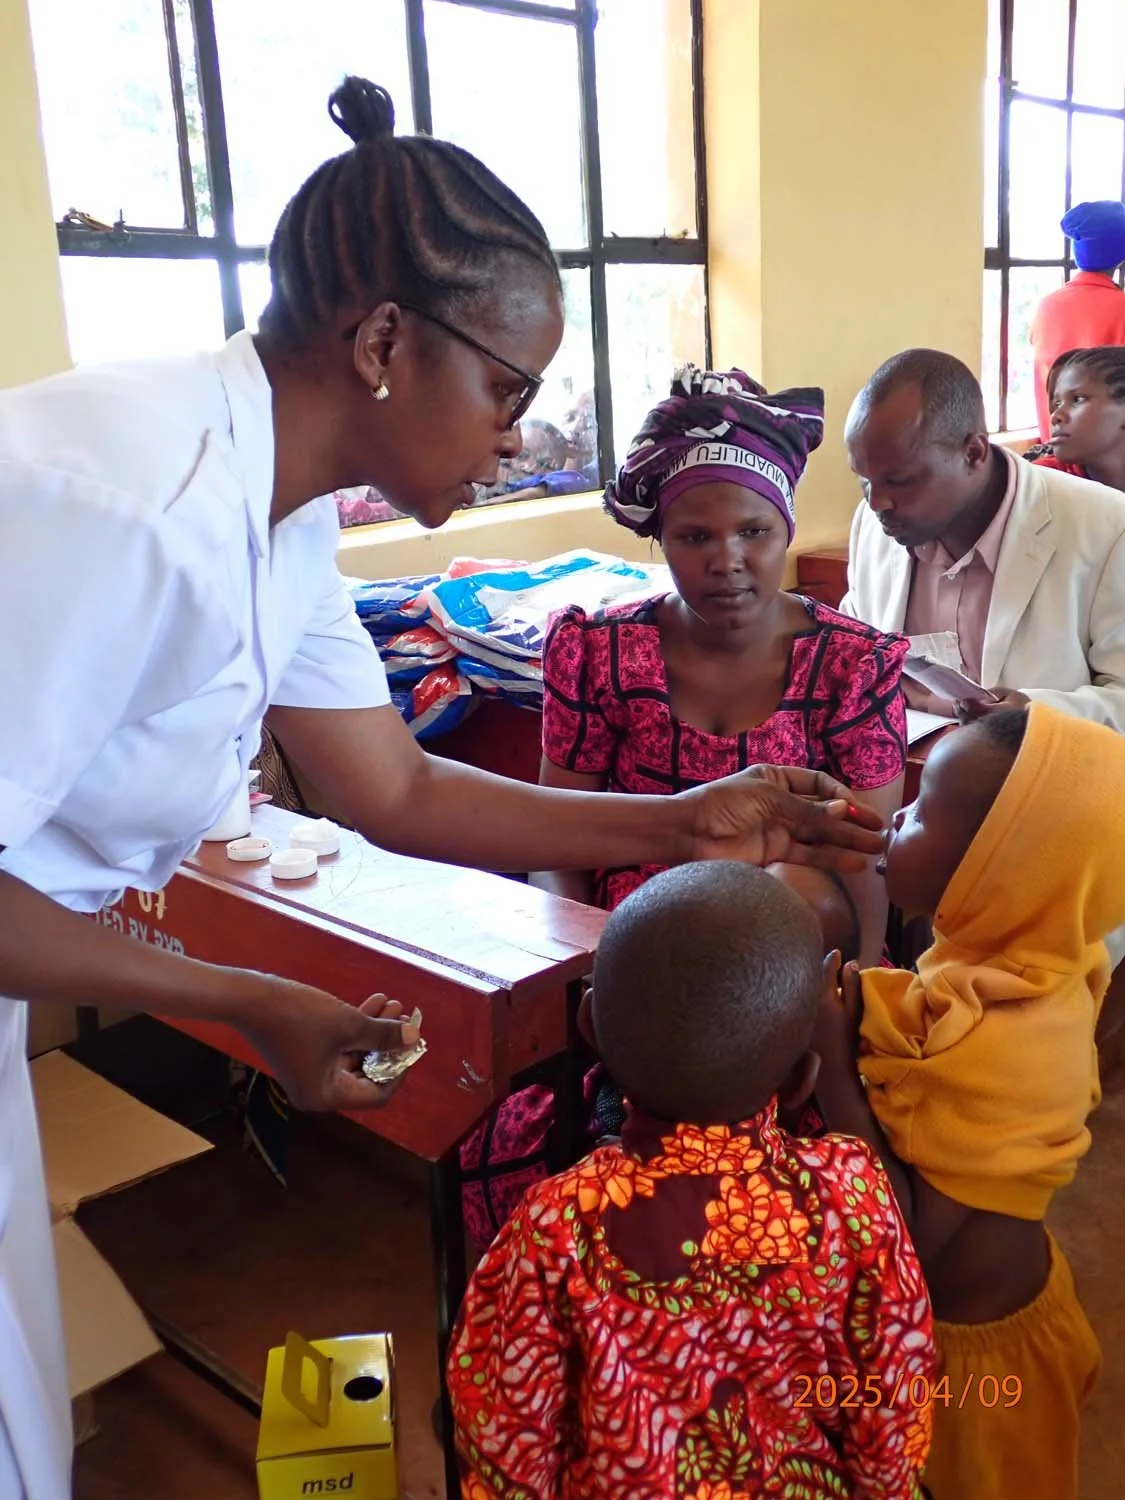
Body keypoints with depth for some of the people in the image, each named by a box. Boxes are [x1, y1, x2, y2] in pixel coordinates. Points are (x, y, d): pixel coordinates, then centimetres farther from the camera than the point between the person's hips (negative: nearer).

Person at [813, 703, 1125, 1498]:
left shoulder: (999, 1043, -36)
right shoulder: (1029, 968, -9)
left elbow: (909, 1236, -32)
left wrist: (831, 1052, -34)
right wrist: (859, 1013, -11)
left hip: (971, 1344, -7)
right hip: (994, 1304, 7)